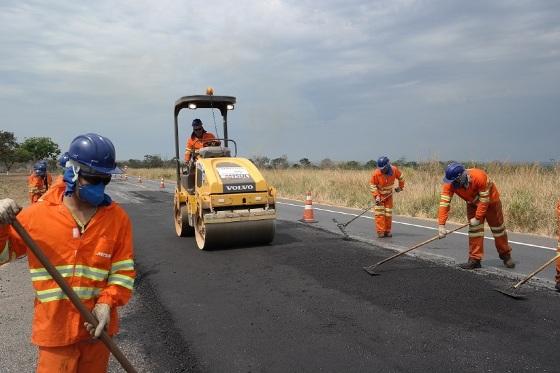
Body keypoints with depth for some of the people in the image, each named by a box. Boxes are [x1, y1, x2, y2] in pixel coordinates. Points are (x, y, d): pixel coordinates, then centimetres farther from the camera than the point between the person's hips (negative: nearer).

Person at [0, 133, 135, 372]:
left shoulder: (117, 218, -5)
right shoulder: (37, 214, -7)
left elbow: (123, 270, -3)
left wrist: (107, 303, -17)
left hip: (97, 326, 2)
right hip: (54, 327, -2)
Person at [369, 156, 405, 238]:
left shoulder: (394, 170, -19)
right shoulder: (376, 173, -25)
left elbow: (400, 177, 3)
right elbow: (372, 185, -16)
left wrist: (400, 187, 11)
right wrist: (376, 196, -22)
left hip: (389, 194, 3)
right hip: (379, 194, -3)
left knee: (388, 212, 4)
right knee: (379, 213, -10)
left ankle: (387, 231, 13)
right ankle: (380, 231, -7)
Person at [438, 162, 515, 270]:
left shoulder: (479, 177, -40)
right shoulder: (449, 184, -29)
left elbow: (484, 200, -31)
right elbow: (444, 203, -32)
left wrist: (477, 218, -27)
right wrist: (441, 225, -37)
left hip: (490, 201, -3)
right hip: (473, 204, 3)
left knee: (498, 228, 10)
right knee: (474, 230, -4)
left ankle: (506, 255, 29)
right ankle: (475, 259, 4)